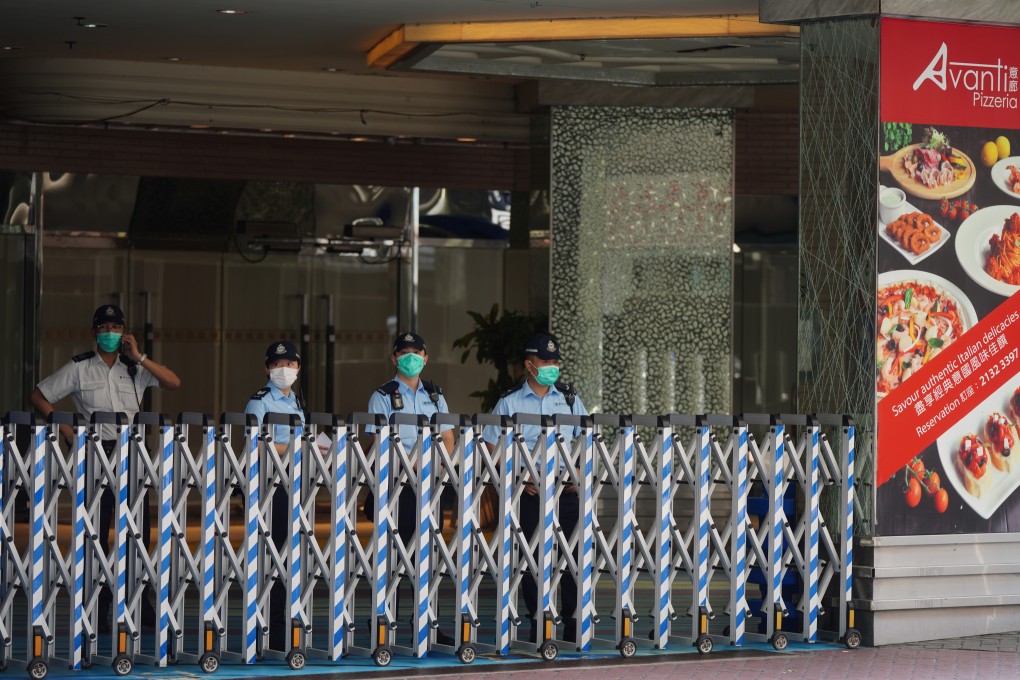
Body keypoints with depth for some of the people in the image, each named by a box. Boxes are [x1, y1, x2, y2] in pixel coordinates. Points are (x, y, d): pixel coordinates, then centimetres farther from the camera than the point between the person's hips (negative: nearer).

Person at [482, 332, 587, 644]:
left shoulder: (569, 398, 11)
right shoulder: (510, 402, 4)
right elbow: (493, 449, 2)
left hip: (565, 488, 1)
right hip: (528, 490, -1)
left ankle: (572, 623, -1)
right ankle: (538, 624, 10)